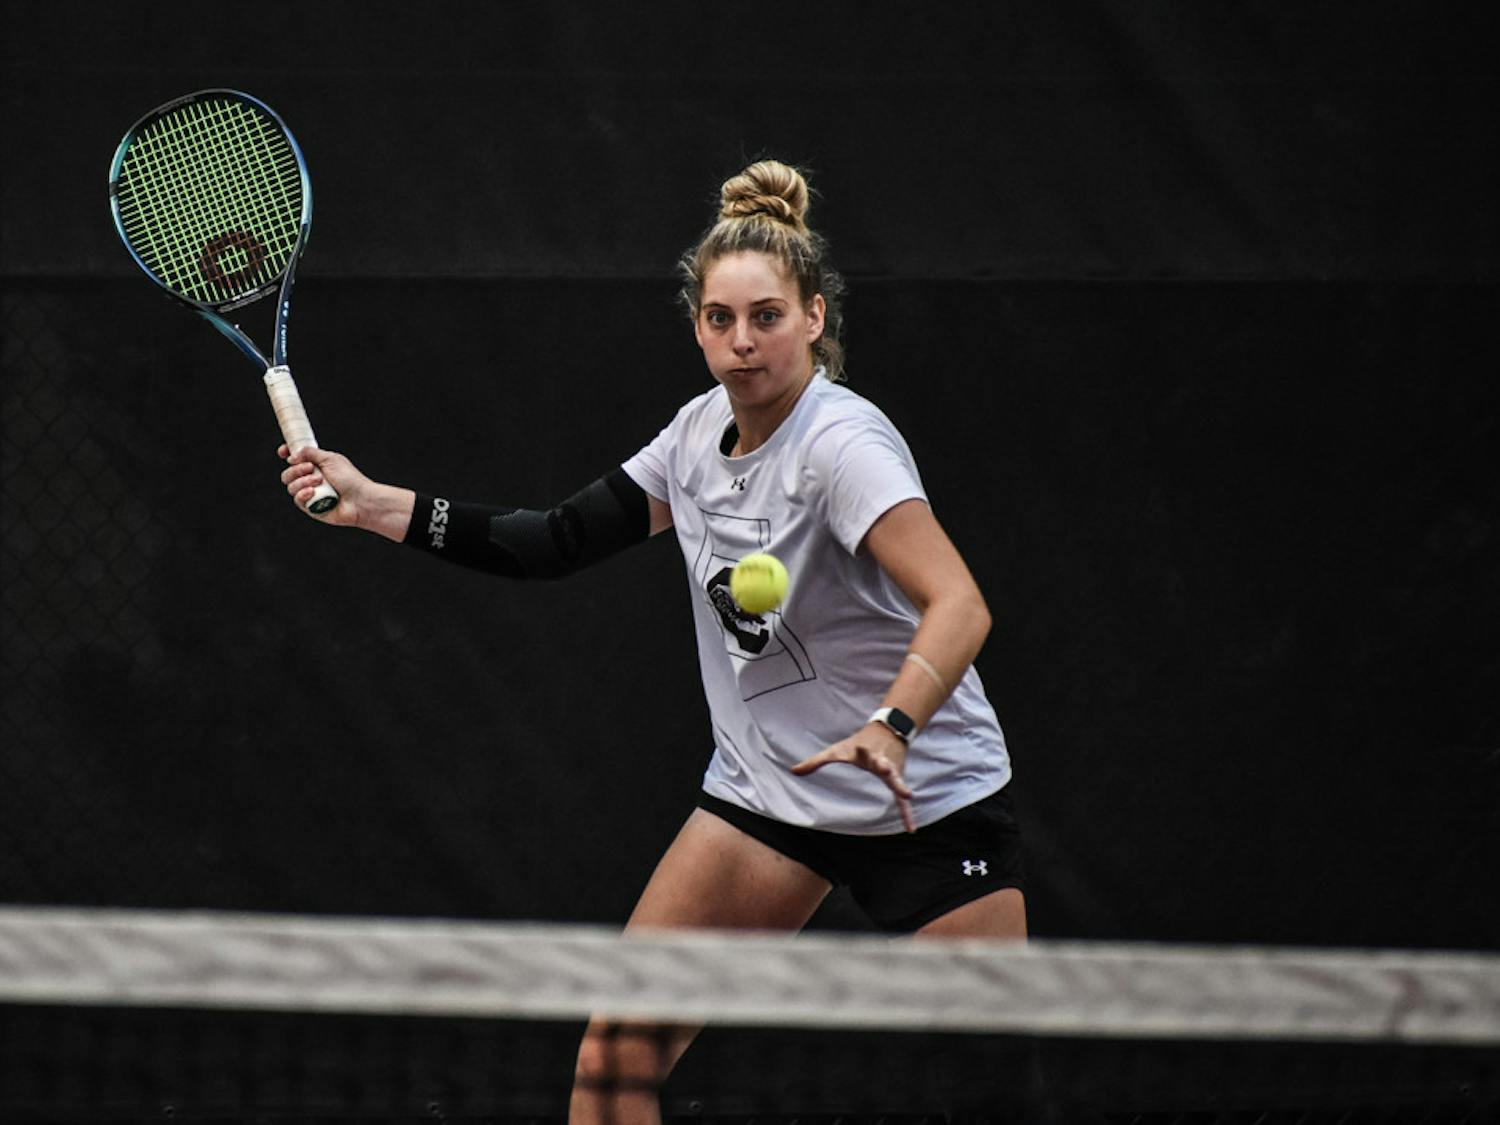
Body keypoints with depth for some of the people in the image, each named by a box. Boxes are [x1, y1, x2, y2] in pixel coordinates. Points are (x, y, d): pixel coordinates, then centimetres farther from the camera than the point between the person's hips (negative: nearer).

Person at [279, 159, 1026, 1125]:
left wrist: (889, 728, -51)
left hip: (929, 801, -6)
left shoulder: (842, 445, -22)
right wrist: (373, 503, 1)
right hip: (766, 787, 6)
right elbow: (559, 542, 7)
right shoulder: (703, 430, 1)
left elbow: (959, 607, -34)